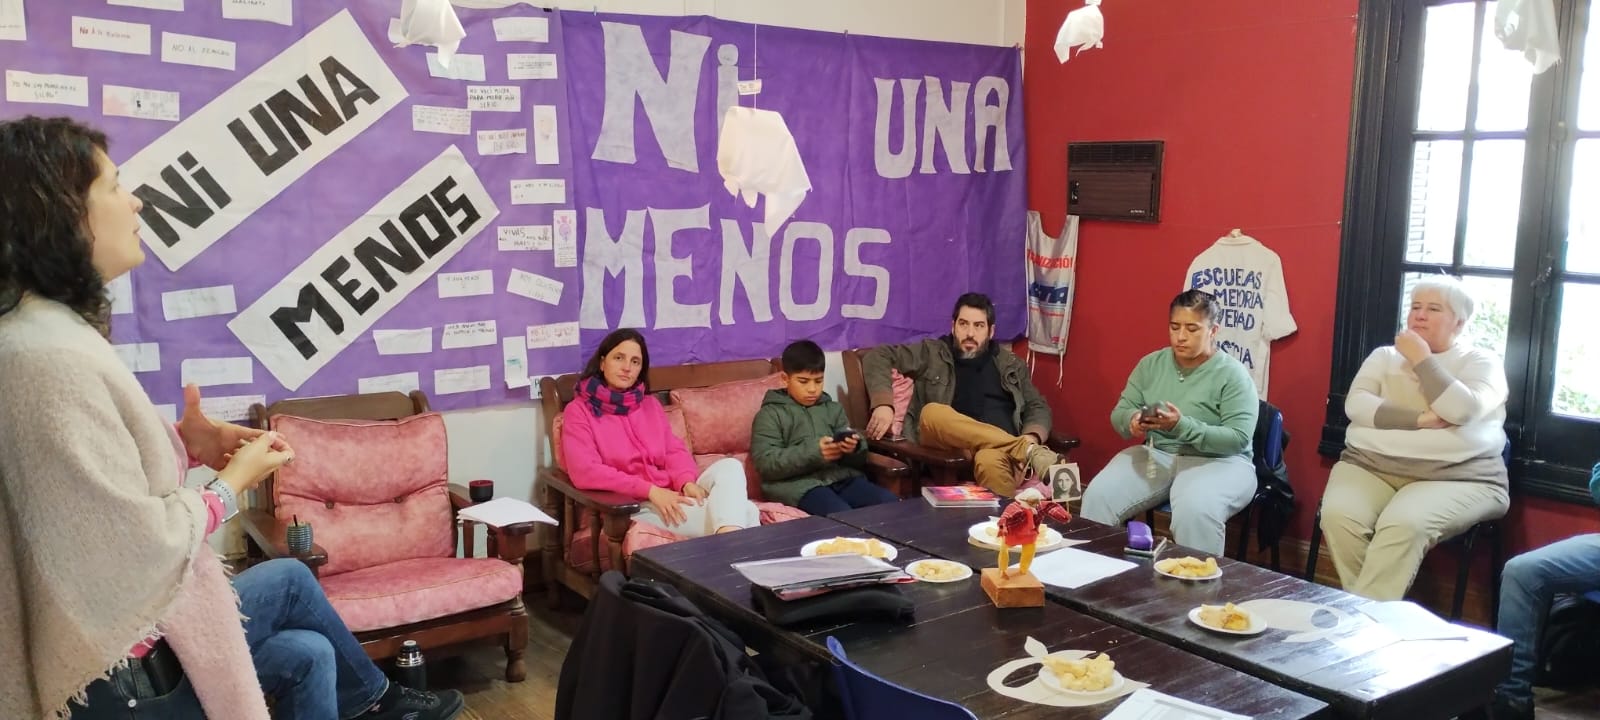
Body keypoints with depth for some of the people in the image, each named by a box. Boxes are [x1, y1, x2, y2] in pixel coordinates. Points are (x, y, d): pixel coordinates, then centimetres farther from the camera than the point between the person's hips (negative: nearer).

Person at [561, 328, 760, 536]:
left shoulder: (650, 404, 20)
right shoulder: (578, 410, 1)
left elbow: (674, 451, 11)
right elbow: (585, 472, -12)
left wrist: (687, 482, -14)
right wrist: (651, 491, -20)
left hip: (673, 495, 6)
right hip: (634, 506, -6)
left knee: (729, 465, -27)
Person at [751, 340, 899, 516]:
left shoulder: (833, 409, 22)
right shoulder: (770, 414, 8)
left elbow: (859, 459, 18)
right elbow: (765, 462, -6)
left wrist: (854, 448, -7)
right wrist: (813, 452, -16)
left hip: (843, 477, 5)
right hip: (800, 484, -5)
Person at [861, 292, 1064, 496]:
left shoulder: (1011, 365, 23)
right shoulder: (931, 354, 16)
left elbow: (1038, 408, 20)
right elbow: (876, 357, 10)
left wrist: (1031, 437, -3)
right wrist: (883, 403, -7)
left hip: (1004, 448, 0)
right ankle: (1031, 452, -35)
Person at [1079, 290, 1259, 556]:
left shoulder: (1232, 374, -8)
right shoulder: (1150, 364, 8)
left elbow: (1238, 439, -16)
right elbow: (1119, 413, 8)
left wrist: (1182, 426, -29)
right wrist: (1132, 420, -18)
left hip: (1217, 460, -4)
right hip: (1156, 454, 4)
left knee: (1195, 510, -38)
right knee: (1098, 495, -22)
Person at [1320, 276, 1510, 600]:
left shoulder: (1481, 362, 10)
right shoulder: (1384, 356, 19)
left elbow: (1462, 410, -11)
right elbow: (1355, 405, 1)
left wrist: (1421, 359, -4)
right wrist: (1420, 419, -11)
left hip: (1455, 478, -3)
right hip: (1370, 466, 3)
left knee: (1403, 525, -35)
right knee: (1338, 516, -29)